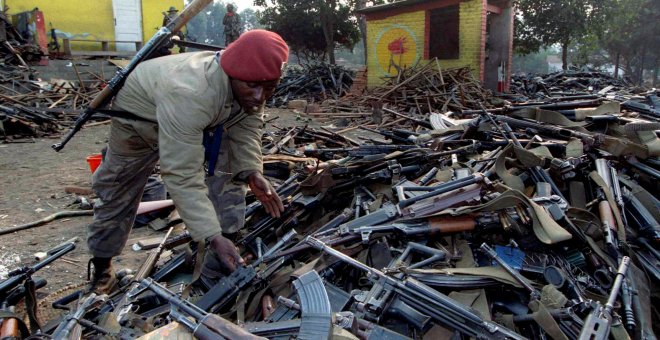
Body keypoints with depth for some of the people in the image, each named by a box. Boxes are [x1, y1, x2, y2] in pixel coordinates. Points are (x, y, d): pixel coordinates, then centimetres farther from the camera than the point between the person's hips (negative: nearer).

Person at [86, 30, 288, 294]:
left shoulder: (250, 85, -27)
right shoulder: (189, 94, -49)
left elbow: (247, 127, -13)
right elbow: (181, 176, -48)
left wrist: (251, 172, -31)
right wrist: (213, 236, -53)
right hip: (139, 113, -5)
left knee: (231, 167, -14)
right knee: (118, 192, 8)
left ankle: (219, 265, -3)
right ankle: (101, 269, 34)